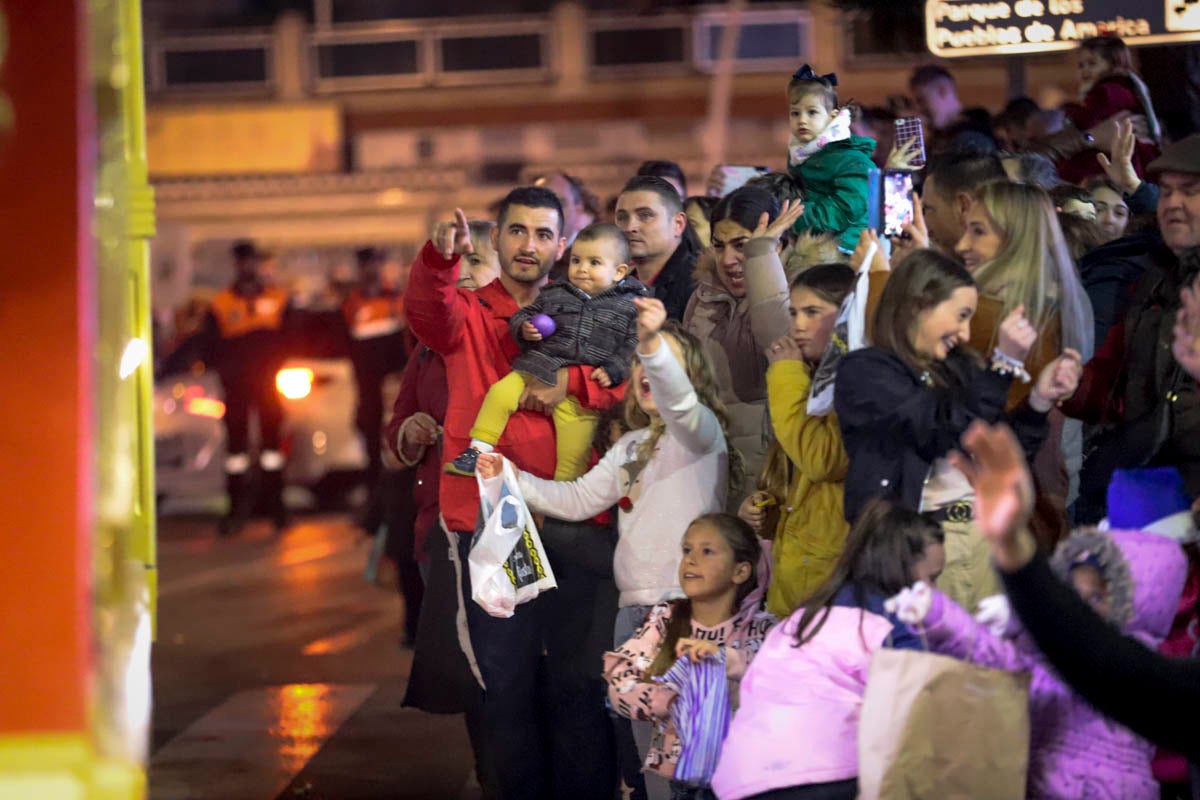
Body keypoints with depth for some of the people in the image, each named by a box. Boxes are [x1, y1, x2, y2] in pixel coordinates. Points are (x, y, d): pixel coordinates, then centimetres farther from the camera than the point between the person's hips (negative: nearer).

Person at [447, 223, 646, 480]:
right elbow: (523, 315, 21)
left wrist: (614, 371, -13)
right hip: (538, 370, 3)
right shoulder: (554, 294, 15)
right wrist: (524, 328, -2)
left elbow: (634, 344, 0)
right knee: (500, 393, -14)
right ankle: (478, 451, -6)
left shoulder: (630, 305, 6)